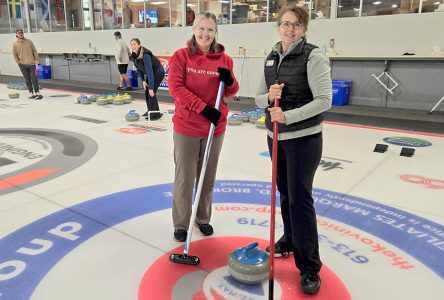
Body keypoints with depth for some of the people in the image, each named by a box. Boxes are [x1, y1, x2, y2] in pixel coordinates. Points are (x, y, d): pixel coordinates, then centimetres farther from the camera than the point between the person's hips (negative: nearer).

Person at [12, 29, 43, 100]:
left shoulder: (29, 41, 3)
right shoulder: (15, 44, 3)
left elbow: (34, 51, 4)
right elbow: (14, 54, 8)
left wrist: (36, 60, -2)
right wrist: (18, 62, 3)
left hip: (32, 64, -1)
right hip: (23, 65, 1)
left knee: (34, 79, -5)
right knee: (27, 80, 5)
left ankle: (37, 93, -1)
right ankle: (31, 93, 11)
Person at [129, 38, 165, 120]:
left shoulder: (145, 55, -34)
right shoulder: (134, 56, -9)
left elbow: (150, 72, -37)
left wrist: (151, 88, -39)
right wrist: (143, 80, -4)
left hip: (158, 72, -9)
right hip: (149, 73, 9)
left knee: (151, 93, -15)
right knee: (146, 91, 11)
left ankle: (155, 114, -7)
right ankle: (150, 111, 26)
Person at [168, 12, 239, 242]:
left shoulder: (224, 59, 3)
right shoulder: (181, 55, -4)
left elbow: (231, 93, 8)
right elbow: (175, 87, -12)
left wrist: (229, 81, -16)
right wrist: (203, 108, -20)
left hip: (215, 127, 3)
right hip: (186, 127, -3)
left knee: (208, 177, 15)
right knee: (184, 178, 5)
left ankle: (203, 219, 34)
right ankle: (181, 224, 23)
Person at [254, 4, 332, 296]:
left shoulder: (313, 56, -11)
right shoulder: (271, 58, 9)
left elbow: (324, 100, -17)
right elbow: (259, 98, 10)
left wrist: (288, 115, -25)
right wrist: (269, 97, -12)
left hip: (303, 138, -6)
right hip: (276, 136, 6)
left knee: (300, 197, -5)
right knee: (285, 192, 16)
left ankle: (310, 268, 7)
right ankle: (290, 240, 37)